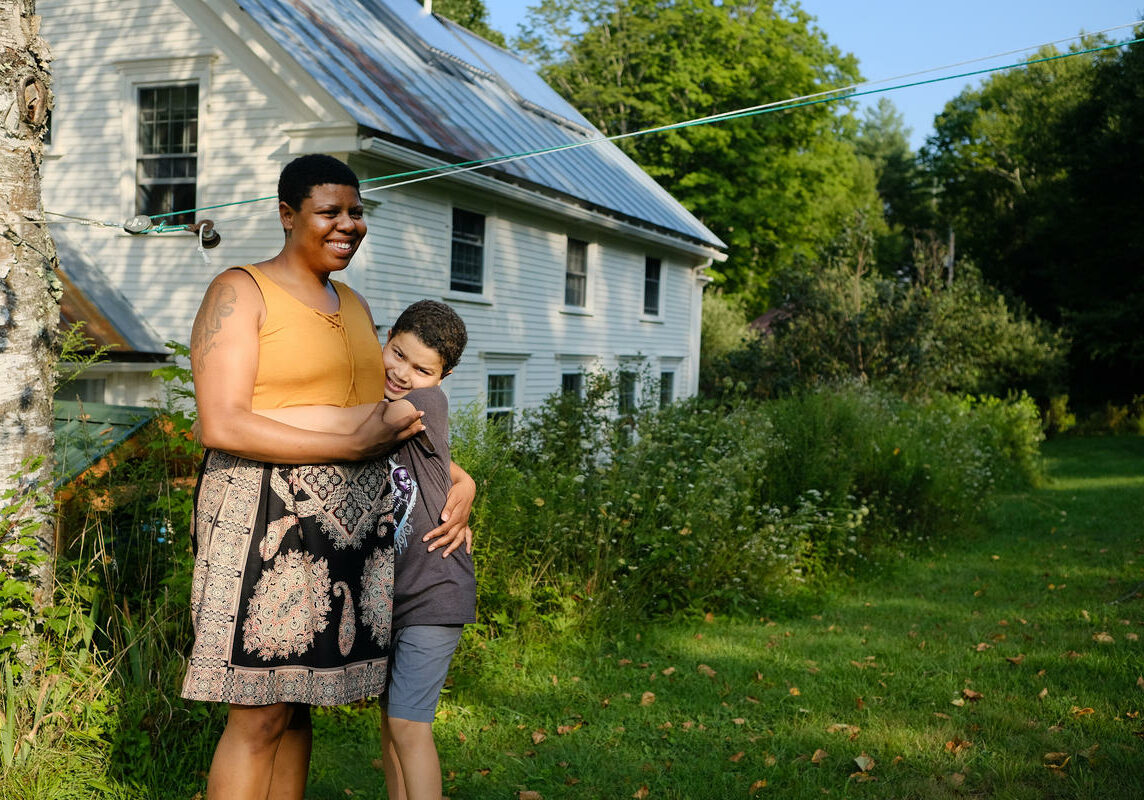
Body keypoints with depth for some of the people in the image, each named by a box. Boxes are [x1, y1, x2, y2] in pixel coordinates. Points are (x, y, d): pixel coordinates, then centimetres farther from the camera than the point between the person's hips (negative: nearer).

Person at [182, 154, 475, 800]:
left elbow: (401, 413, 27)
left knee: (298, 705, 12)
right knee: (260, 717, -5)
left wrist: (460, 481, 12)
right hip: (269, 521, -7)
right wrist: (356, 444, -16)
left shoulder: (355, 305, 18)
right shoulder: (241, 292, -4)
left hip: (351, 528, 7)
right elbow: (221, 426, -16)